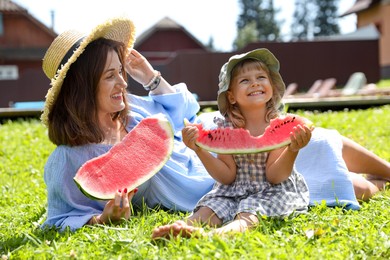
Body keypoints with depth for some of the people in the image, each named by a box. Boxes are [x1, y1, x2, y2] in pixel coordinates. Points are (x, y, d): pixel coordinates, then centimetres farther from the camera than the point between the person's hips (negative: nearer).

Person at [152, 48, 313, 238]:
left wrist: (292, 150, -34)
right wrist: (200, 150, -18)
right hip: (235, 190, 4)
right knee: (210, 207, -24)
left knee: (248, 214, -33)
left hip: (271, 191, -3)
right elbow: (227, 176, -4)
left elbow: (274, 176, -14)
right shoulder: (227, 127, -4)